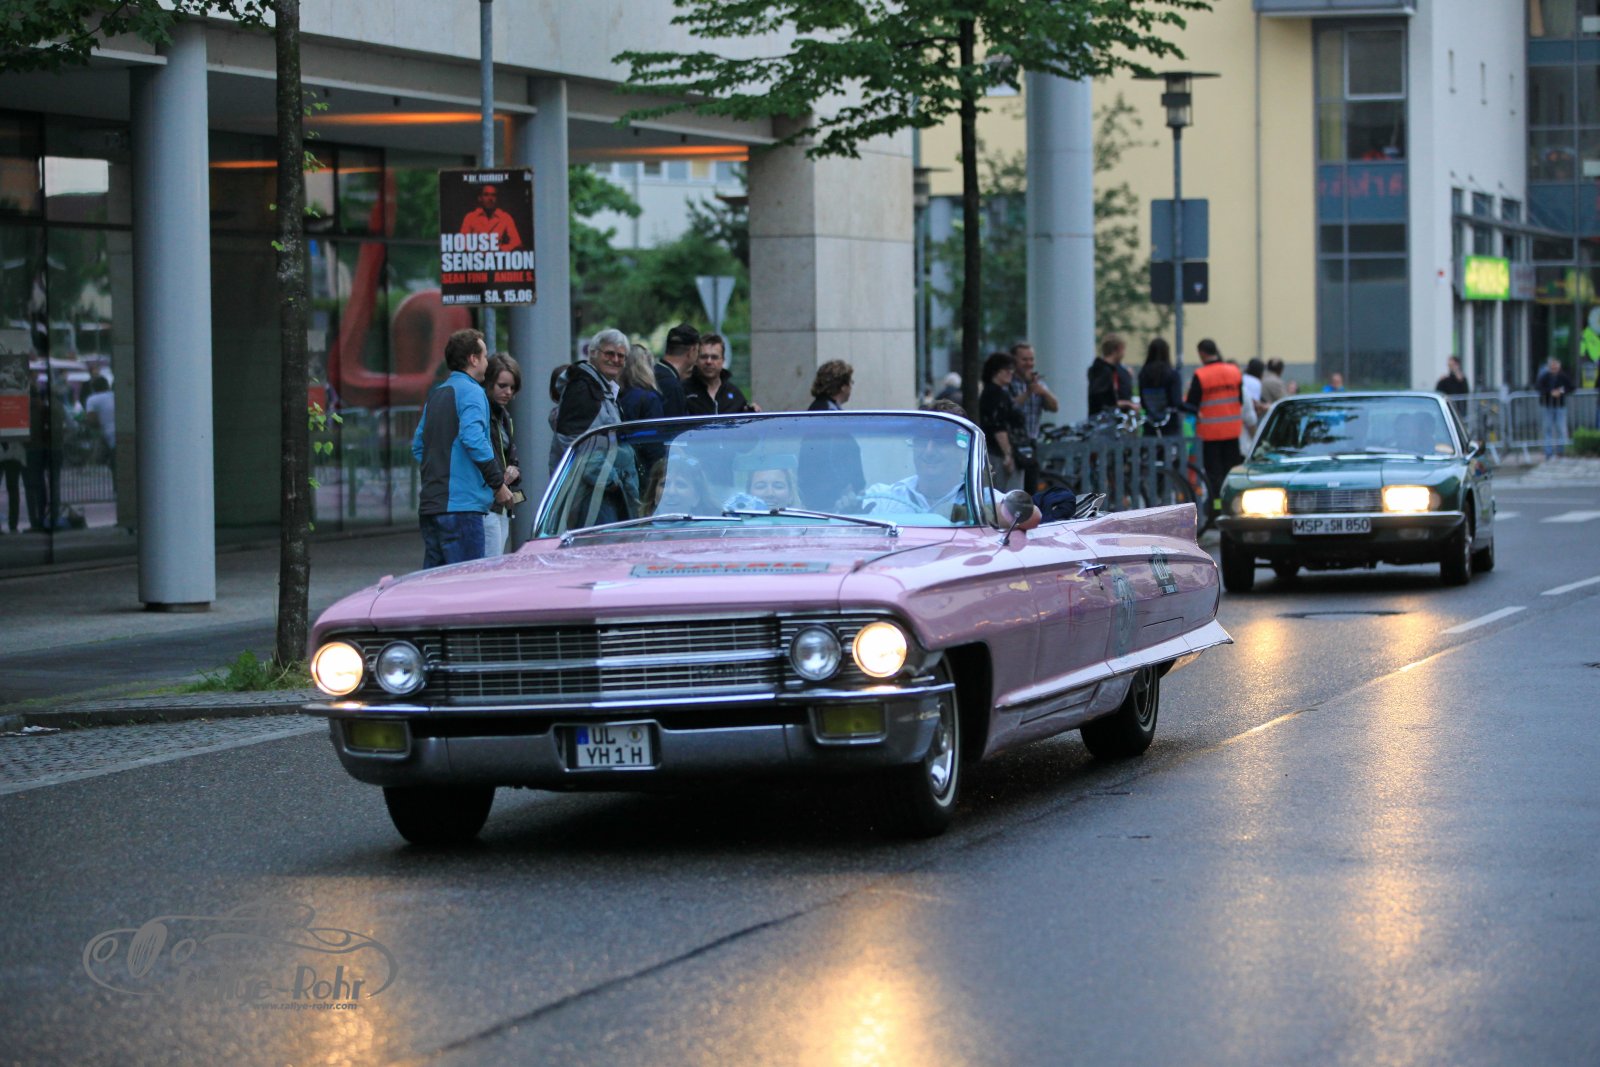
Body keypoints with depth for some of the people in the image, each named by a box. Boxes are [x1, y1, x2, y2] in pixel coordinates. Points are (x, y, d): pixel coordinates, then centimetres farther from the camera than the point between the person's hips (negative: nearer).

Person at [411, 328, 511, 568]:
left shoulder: (435, 395, 19)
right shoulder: (471, 392, -7)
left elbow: (418, 446, 22)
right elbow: (474, 440, -20)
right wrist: (498, 484, -13)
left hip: (429, 504, 9)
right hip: (461, 504, -9)